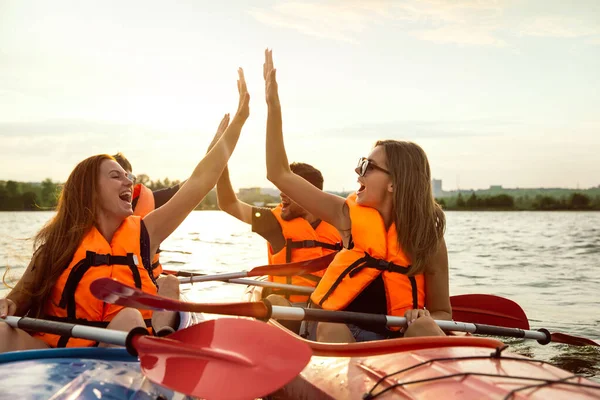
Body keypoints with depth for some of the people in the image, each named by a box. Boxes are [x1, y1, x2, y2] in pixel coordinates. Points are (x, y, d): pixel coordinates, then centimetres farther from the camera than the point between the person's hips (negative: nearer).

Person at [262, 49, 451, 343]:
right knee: (331, 328, -31)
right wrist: (274, 107, -7)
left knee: (424, 328, -31)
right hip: (343, 335, 1)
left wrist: (426, 321, -22)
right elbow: (279, 174, -2)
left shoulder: (429, 241, -6)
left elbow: (443, 313, 3)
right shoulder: (349, 215, -3)